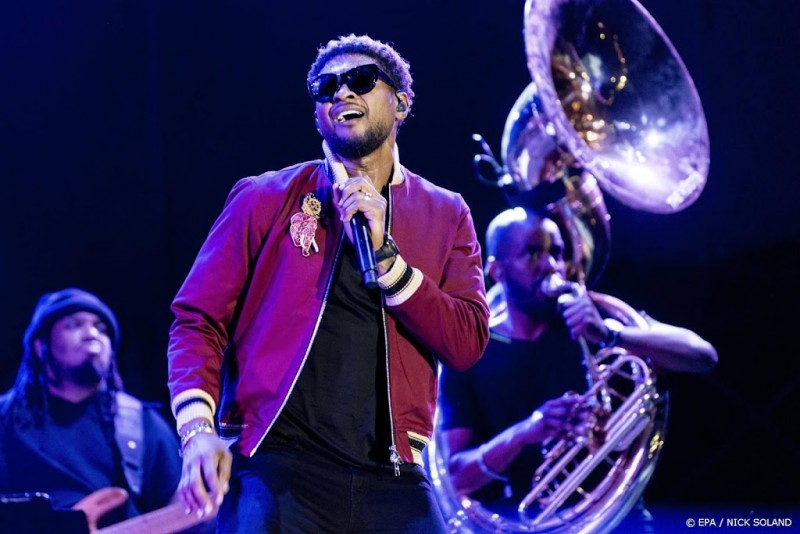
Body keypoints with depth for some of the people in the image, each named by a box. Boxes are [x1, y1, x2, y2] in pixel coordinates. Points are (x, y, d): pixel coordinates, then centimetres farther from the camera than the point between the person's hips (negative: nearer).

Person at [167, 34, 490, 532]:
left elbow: (467, 343, 3)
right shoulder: (266, 199, 9)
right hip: (278, 468, -2)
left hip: (392, 477, 2)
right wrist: (198, 427, -10)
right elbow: (199, 320, 6)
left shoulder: (445, 215, 13)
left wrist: (384, 253, -7)